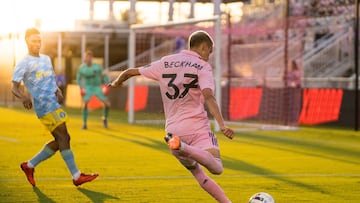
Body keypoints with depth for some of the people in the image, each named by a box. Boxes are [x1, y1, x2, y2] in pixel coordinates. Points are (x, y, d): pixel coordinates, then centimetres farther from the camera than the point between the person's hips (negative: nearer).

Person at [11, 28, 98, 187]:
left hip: (55, 105, 8)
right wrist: (24, 97, -27)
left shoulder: (46, 59, 20)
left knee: (59, 141, 7)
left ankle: (30, 165, 19)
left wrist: (58, 91, 4)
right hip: (45, 108, -8)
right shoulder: (23, 64, -3)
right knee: (63, 138, -12)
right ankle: (77, 176, -10)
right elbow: (14, 87, -6)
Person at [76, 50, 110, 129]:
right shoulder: (82, 68, -11)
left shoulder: (97, 67, -16)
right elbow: (79, 78, 7)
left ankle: (105, 118, 21)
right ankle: (84, 123, -11)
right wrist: (81, 87, -2)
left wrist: (106, 86, -8)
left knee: (107, 103, -8)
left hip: (97, 87, 0)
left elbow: (104, 76, -2)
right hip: (88, 88, 0)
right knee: (85, 103, -22)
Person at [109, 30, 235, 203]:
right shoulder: (202, 67, 1)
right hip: (197, 126, -6)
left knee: (198, 173, 20)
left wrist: (116, 83, 43)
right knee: (216, 168, -23)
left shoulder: (165, 62, 15)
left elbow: (130, 72, 21)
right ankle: (184, 148, -46)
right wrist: (222, 125, -27)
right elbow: (208, 97, -18)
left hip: (173, 130, 6)